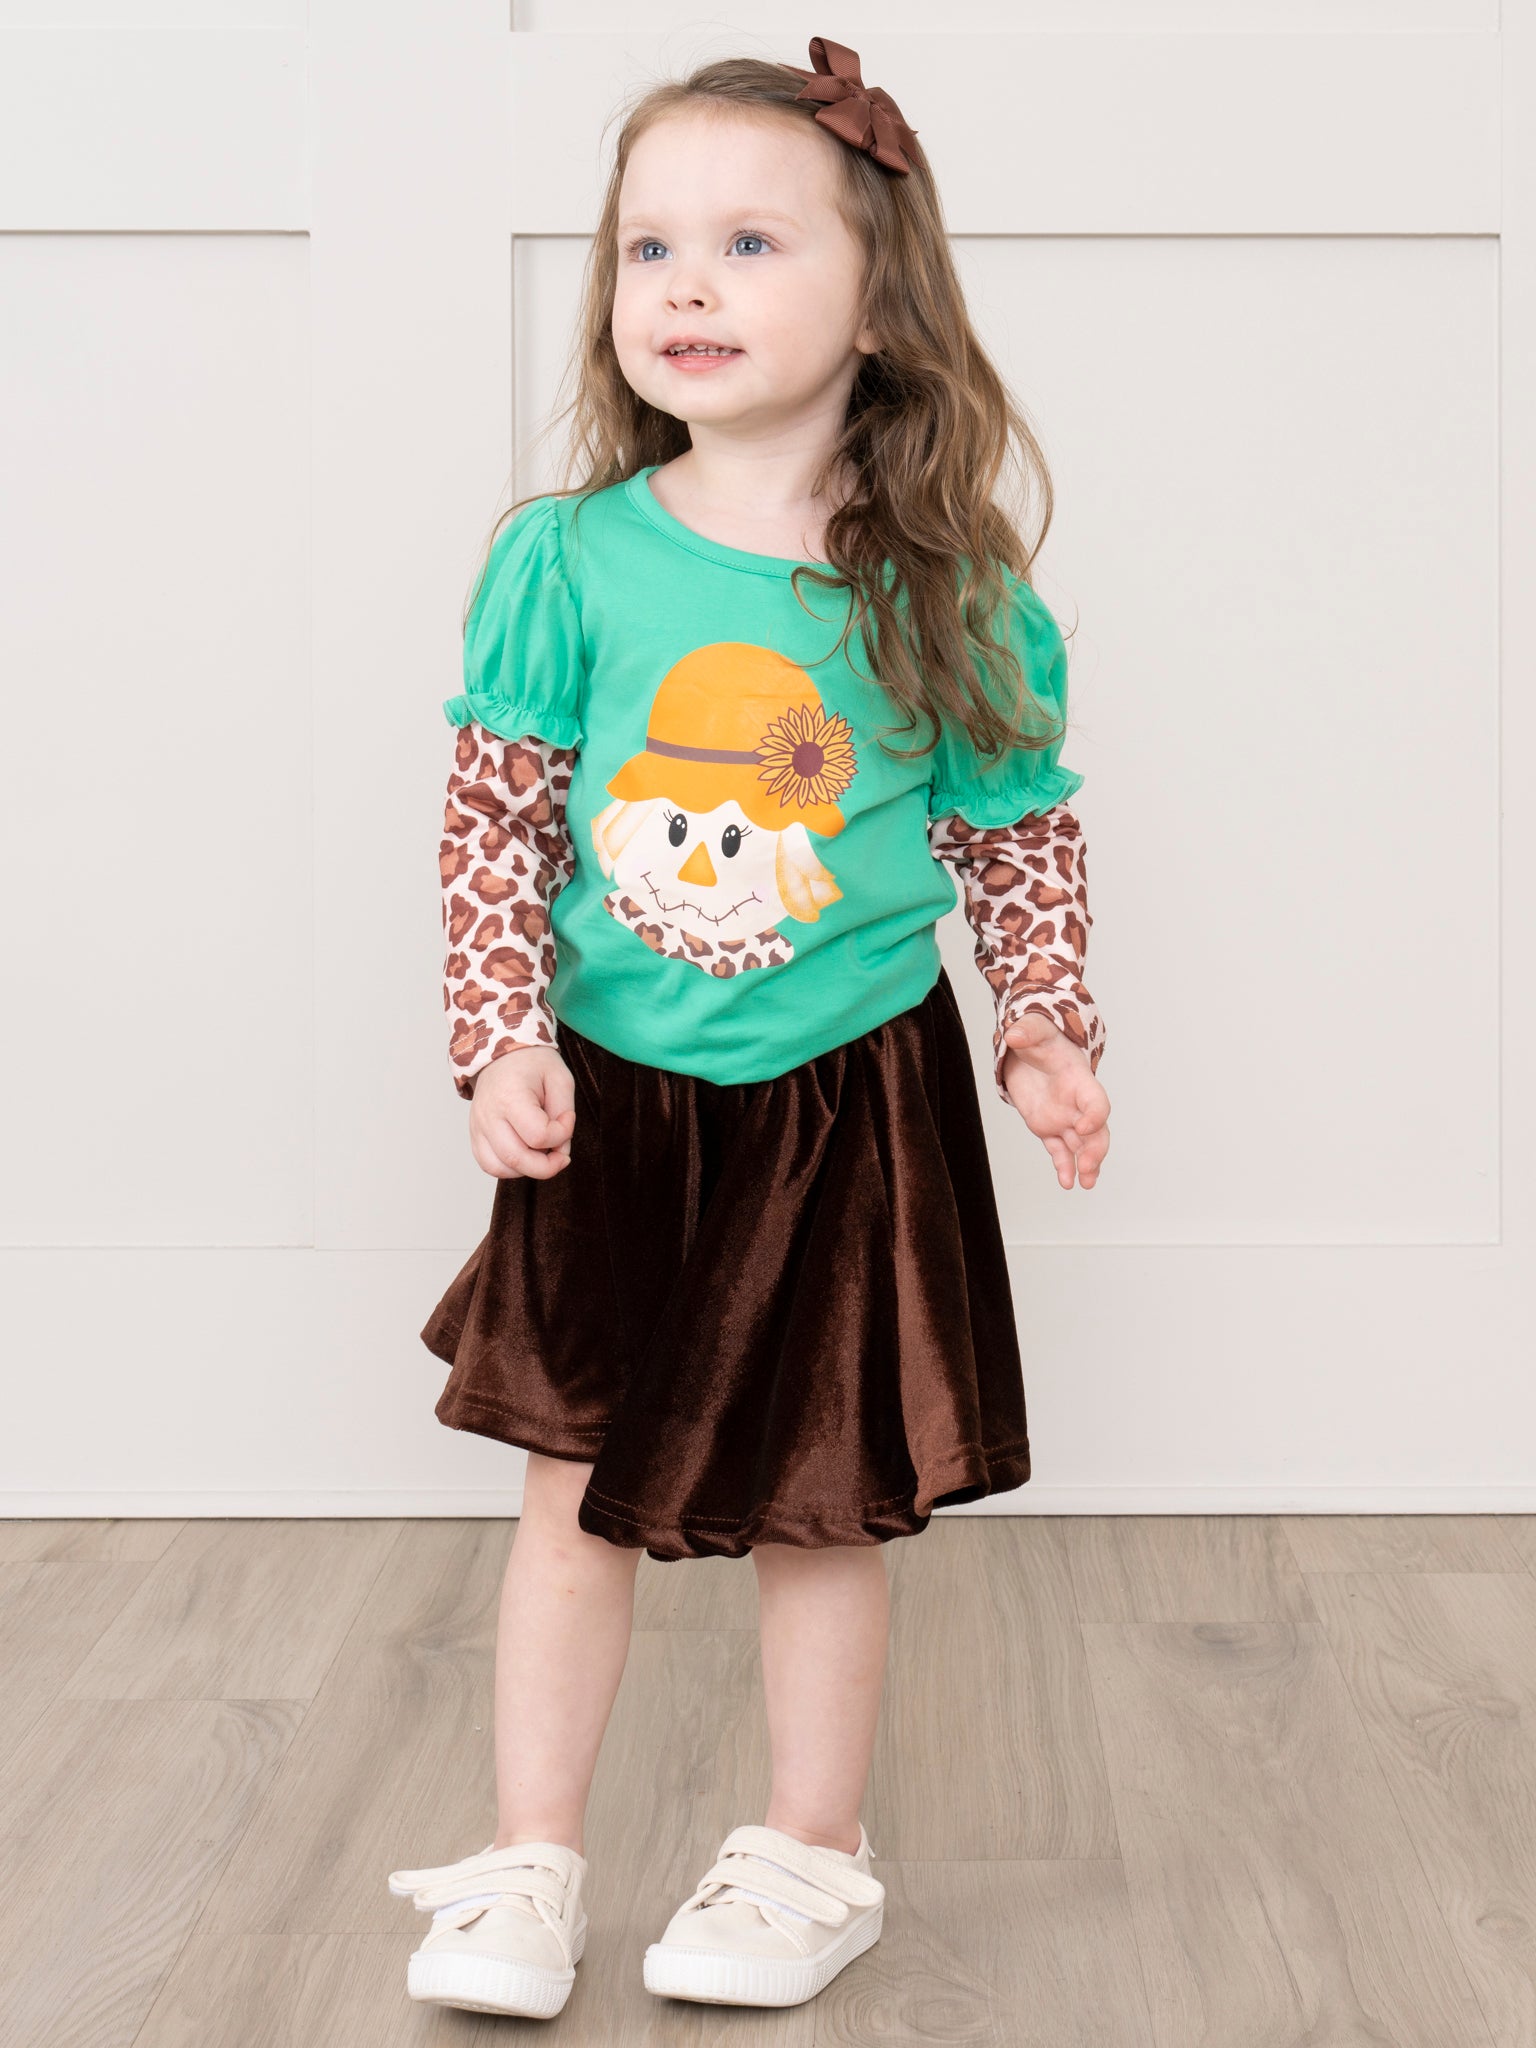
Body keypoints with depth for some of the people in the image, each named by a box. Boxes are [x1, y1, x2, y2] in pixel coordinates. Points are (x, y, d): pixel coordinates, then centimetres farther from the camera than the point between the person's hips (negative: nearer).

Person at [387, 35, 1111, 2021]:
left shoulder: (949, 594, -6)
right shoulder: (567, 561, -7)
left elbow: (1017, 832, 5)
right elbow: (495, 820, -4)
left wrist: (1046, 1028, -1)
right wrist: (502, 1036, -12)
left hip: (853, 1105, 0)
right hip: (610, 1105, 1)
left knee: (824, 1499, 9)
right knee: (577, 1486, 8)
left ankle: (808, 1858, 28)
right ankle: (530, 1862, 23)